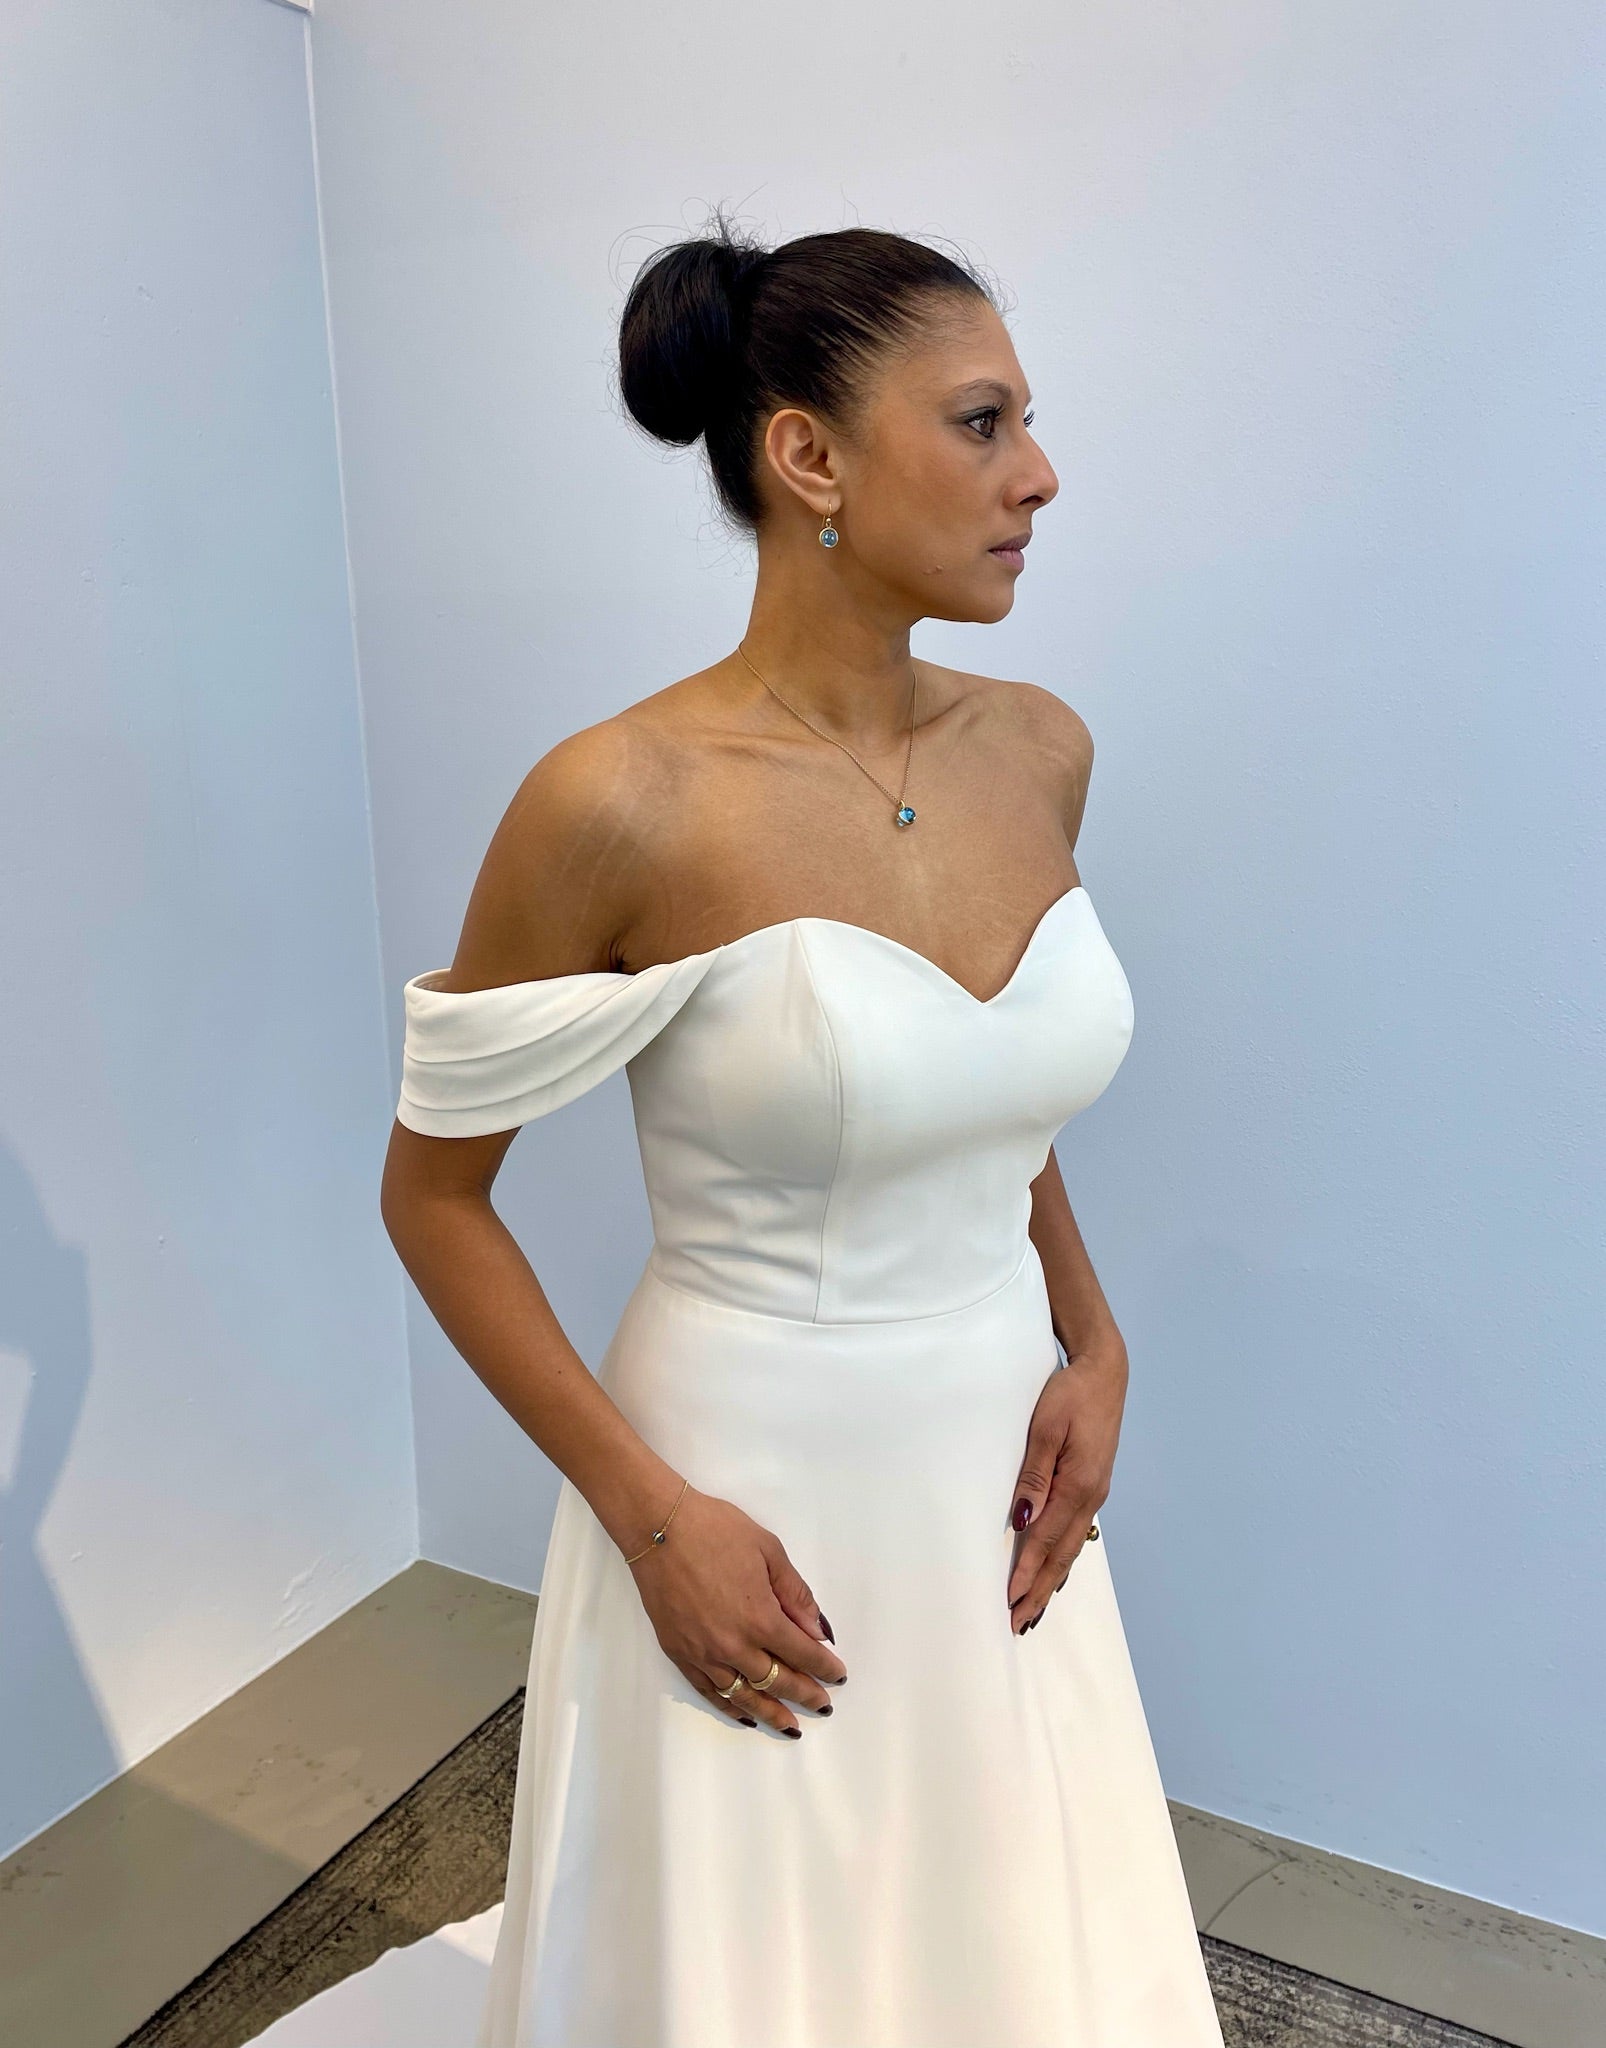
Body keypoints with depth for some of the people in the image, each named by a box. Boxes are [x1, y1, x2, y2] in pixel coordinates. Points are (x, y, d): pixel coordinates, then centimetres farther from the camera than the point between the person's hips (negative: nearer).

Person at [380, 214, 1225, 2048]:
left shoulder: (1039, 751, -3)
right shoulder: (626, 802, -20)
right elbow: (432, 1192, -10)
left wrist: (1090, 1343, 0)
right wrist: (649, 1511, -14)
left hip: (999, 1483, 5)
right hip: (749, 1509, -5)